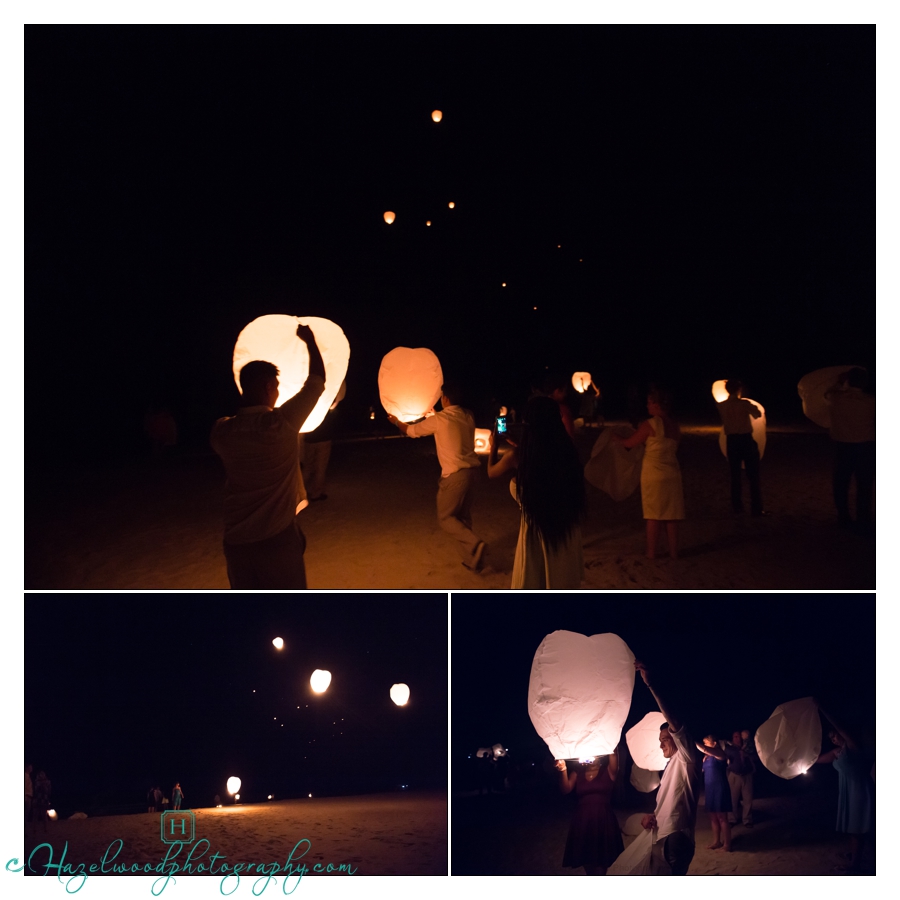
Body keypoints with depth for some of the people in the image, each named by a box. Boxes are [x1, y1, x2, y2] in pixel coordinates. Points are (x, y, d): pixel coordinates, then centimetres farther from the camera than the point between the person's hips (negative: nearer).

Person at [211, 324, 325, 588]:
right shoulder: (282, 423, -12)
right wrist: (309, 341, 15)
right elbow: (317, 380, 1)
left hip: (237, 541, 4)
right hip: (277, 538, -4)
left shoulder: (223, 431, -2)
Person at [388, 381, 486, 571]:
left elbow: (411, 431, 8)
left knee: (445, 517, 5)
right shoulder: (468, 417, 7)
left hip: (455, 474, -6)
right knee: (463, 516, 16)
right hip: (472, 470, 6)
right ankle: (470, 558, 15)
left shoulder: (438, 419, -8)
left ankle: (474, 544, -16)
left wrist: (396, 421, 28)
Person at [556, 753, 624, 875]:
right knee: (586, 856, 9)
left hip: (603, 819, -2)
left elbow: (614, 761, -15)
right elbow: (566, 789, -7)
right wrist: (563, 771, -24)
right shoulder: (577, 774, 9)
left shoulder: (608, 771, 6)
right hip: (583, 820, 2)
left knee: (602, 857, -1)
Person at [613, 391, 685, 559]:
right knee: (671, 516, 10)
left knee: (653, 516, 3)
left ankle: (651, 552, 9)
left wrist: (615, 437, 16)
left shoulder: (650, 424, -12)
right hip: (672, 473, 5)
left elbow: (629, 443, -4)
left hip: (653, 474, -5)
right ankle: (673, 551, 13)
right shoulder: (675, 425, 5)